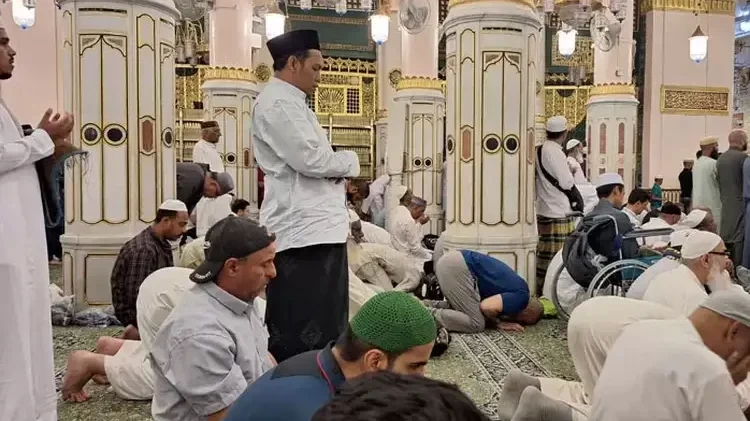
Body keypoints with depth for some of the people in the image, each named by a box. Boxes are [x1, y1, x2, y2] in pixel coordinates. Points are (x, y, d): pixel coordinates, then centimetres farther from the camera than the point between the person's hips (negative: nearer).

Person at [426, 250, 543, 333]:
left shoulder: (517, 289, 24)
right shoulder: (521, 296, -4)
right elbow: (487, 307, -17)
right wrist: (499, 322, 2)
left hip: (451, 260, 10)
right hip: (456, 266, -10)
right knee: (476, 324, -6)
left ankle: (431, 306, 11)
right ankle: (430, 314, -11)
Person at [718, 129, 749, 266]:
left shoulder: (720, 159, 9)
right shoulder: (743, 157, -12)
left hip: (725, 206, 7)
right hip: (740, 206, -7)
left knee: (726, 239, 11)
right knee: (739, 239, -4)